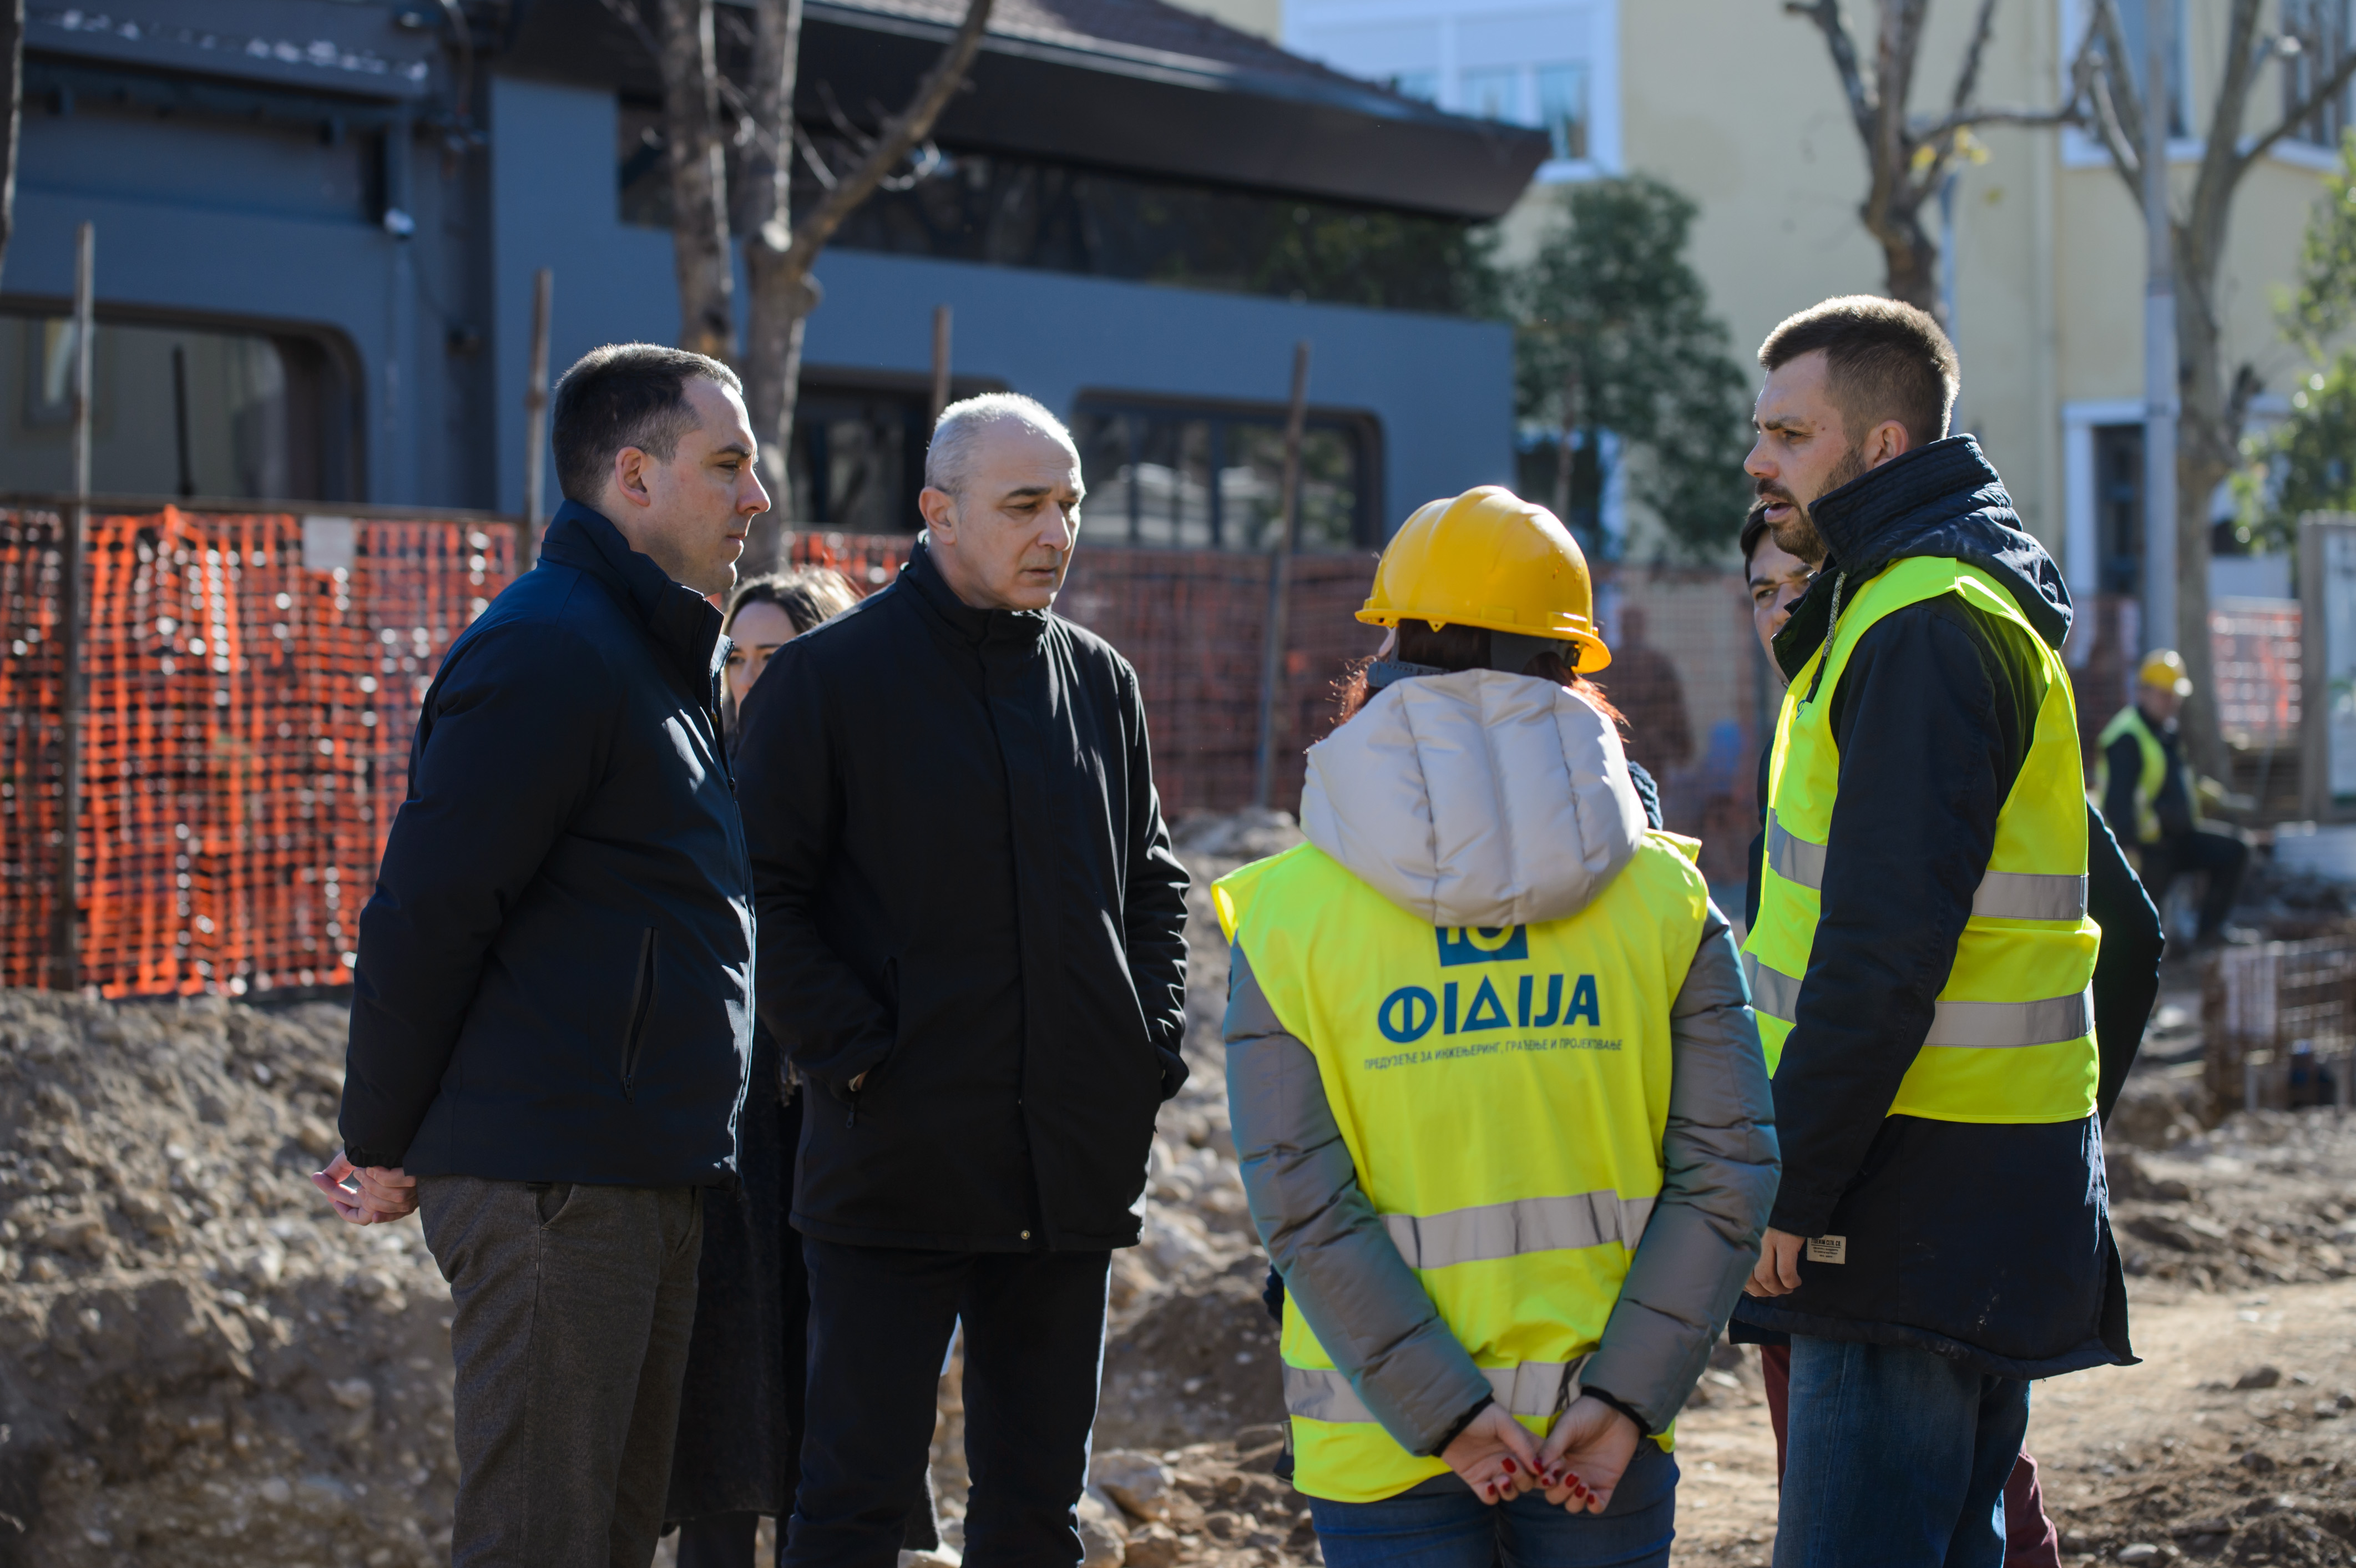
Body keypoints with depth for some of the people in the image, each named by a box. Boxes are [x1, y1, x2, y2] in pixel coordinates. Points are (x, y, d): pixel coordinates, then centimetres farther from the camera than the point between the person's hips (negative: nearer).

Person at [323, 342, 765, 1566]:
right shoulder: (549, 648, -13)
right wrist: (386, 1150, -8)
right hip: (550, 1178, -10)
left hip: (650, 1177, 10)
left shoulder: (659, 660, 20)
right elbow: (423, 911, -16)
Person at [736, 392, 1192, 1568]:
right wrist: (854, 1059, -14)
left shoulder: (1100, 683, 12)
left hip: (1072, 1169, 5)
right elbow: (763, 896, -6)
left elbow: (1154, 884, 21)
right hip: (895, 1158, -5)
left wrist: (1154, 1049, 7)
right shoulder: (829, 675, -4)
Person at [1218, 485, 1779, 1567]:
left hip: (1383, 1447, -1)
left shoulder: (1289, 917, -5)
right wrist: (1627, 1395, -8)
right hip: (1608, 1438, 1)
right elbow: (1727, 1169, -7)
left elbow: (1301, 1204, -12)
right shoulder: (1663, 896, -1)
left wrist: (1444, 1413, -10)